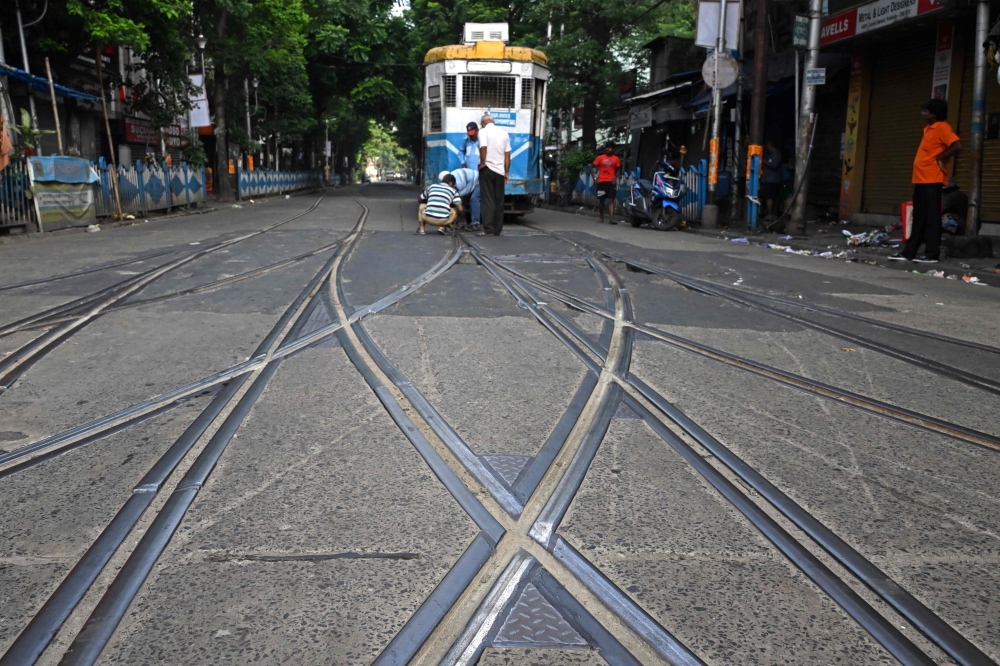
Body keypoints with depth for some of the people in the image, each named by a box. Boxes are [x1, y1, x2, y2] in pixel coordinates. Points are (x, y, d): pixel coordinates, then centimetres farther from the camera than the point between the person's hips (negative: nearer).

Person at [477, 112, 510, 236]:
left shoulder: (483, 131, -4)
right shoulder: (504, 132, 11)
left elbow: (483, 147, -22)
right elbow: (507, 154, 9)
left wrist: (482, 163, -11)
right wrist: (506, 172, 12)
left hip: (487, 169, -4)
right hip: (500, 170, 4)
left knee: (488, 200, -5)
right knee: (499, 201, 9)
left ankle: (488, 228, -13)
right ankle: (497, 229, 12)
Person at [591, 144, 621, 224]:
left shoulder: (616, 159, 4)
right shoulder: (600, 158, 2)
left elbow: (618, 169, 13)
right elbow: (592, 167, 6)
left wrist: (615, 178, -4)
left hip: (611, 182, -1)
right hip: (601, 181, 1)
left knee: (611, 200, -11)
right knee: (601, 200, 8)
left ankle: (611, 219, -18)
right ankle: (601, 218, 23)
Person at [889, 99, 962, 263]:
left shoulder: (942, 127, -8)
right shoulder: (929, 129, 19)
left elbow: (957, 146, -19)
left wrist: (940, 159, -10)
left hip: (932, 180, -9)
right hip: (921, 179, 9)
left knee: (931, 217, -6)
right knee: (919, 217, 9)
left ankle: (932, 254, -3)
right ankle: (909, 252, 12)